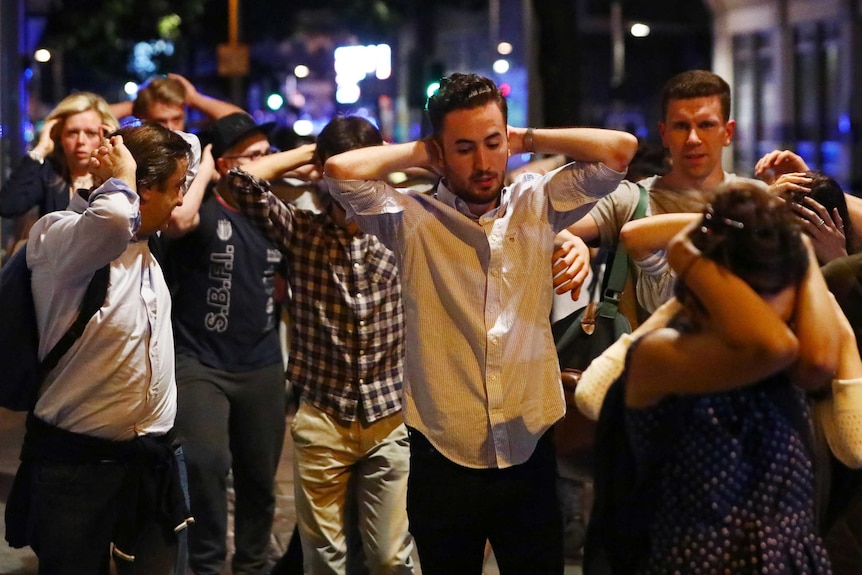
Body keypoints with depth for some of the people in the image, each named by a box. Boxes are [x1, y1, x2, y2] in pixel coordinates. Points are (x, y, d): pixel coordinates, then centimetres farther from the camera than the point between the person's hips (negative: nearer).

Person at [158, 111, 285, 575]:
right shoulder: (206, 211, -7)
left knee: (260, 475, 12)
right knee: (208, 463, -22)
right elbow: (178, 219, -32)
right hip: (201, 363, -5)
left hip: (262, 365, 6)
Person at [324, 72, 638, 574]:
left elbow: (619, 149, -3)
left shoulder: (538, 206, 4)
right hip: (443, 460, -2)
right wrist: (417, 153, -4)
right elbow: (341, 171, -18)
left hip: (530, 455, 2)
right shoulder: (412, 219, -4)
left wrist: (527, 139, 2)